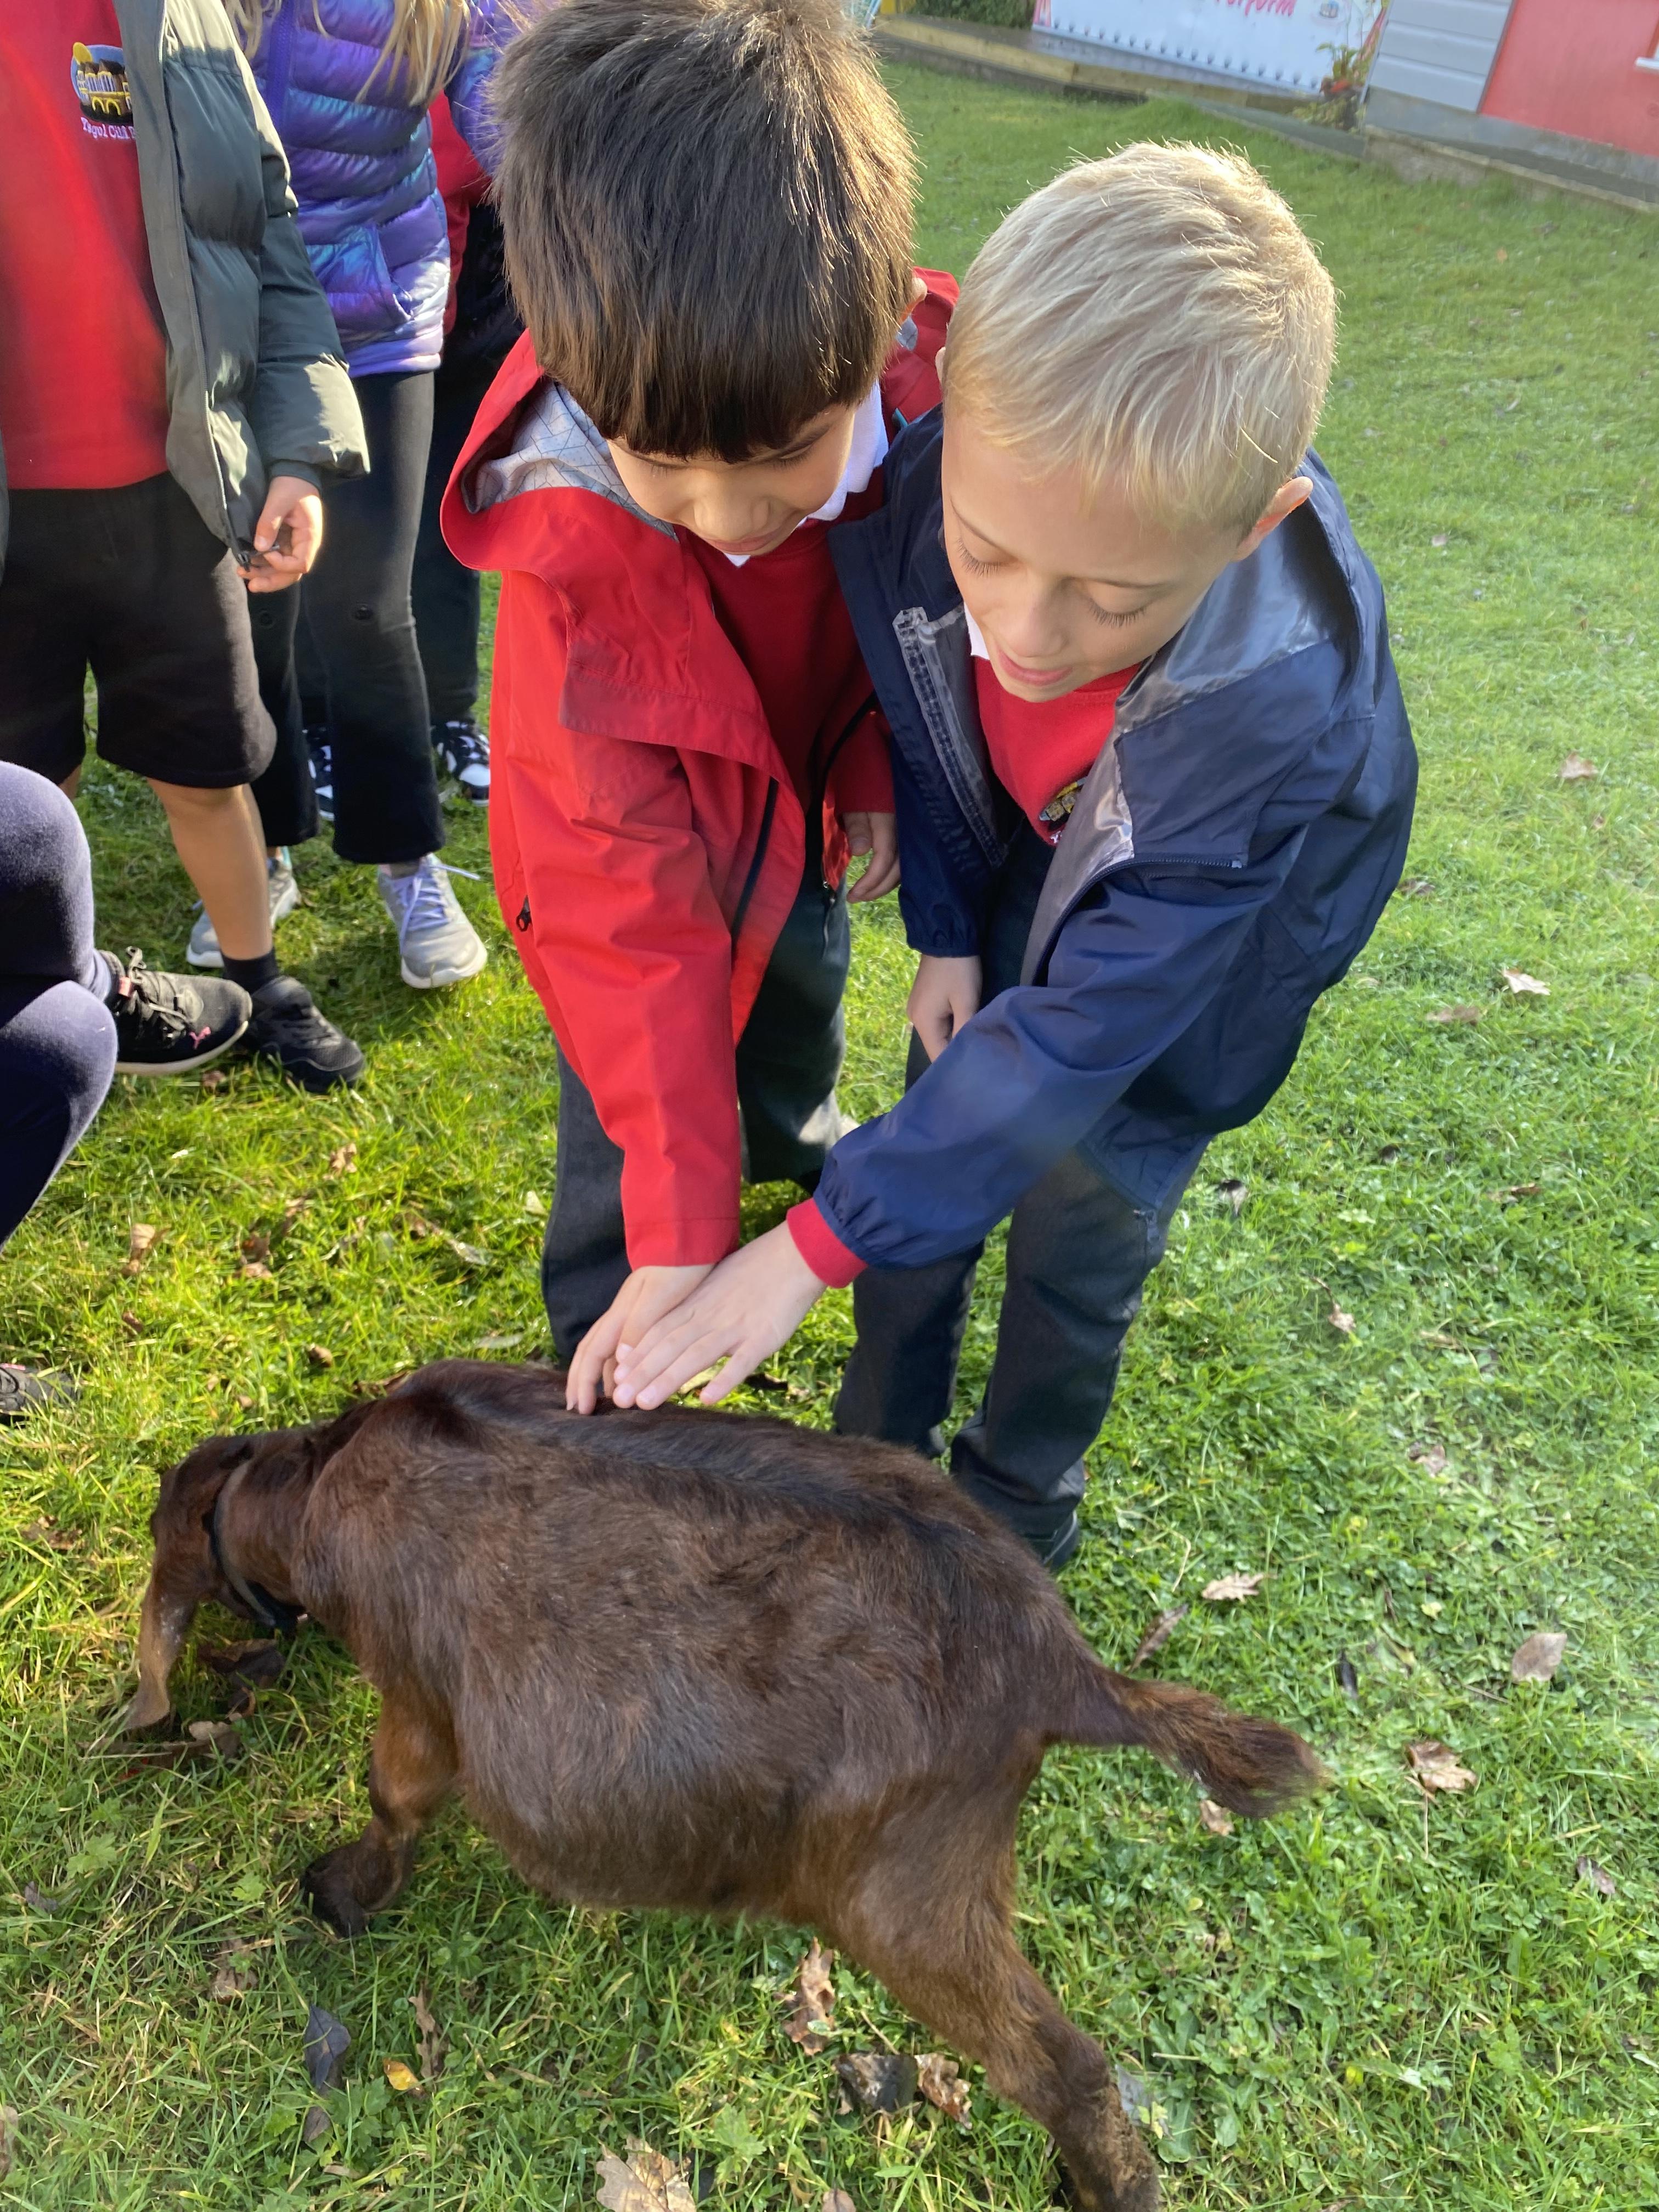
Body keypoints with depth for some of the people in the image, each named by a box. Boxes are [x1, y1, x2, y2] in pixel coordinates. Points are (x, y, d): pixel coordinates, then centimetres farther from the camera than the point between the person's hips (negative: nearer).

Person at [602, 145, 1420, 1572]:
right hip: (1017, 884, 4)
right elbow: (923, 716, -7)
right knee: (941, 1141, 13)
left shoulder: (1279, 720, -42)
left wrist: (819, 1243, -34)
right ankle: (880, 1442, 40)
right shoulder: (923, 498, -31)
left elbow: (1080, 1029, -36)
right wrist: (946, 927, -9)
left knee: (1077, 1249, 10)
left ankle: (1018, 1507, 40)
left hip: (1183, 975, -3)